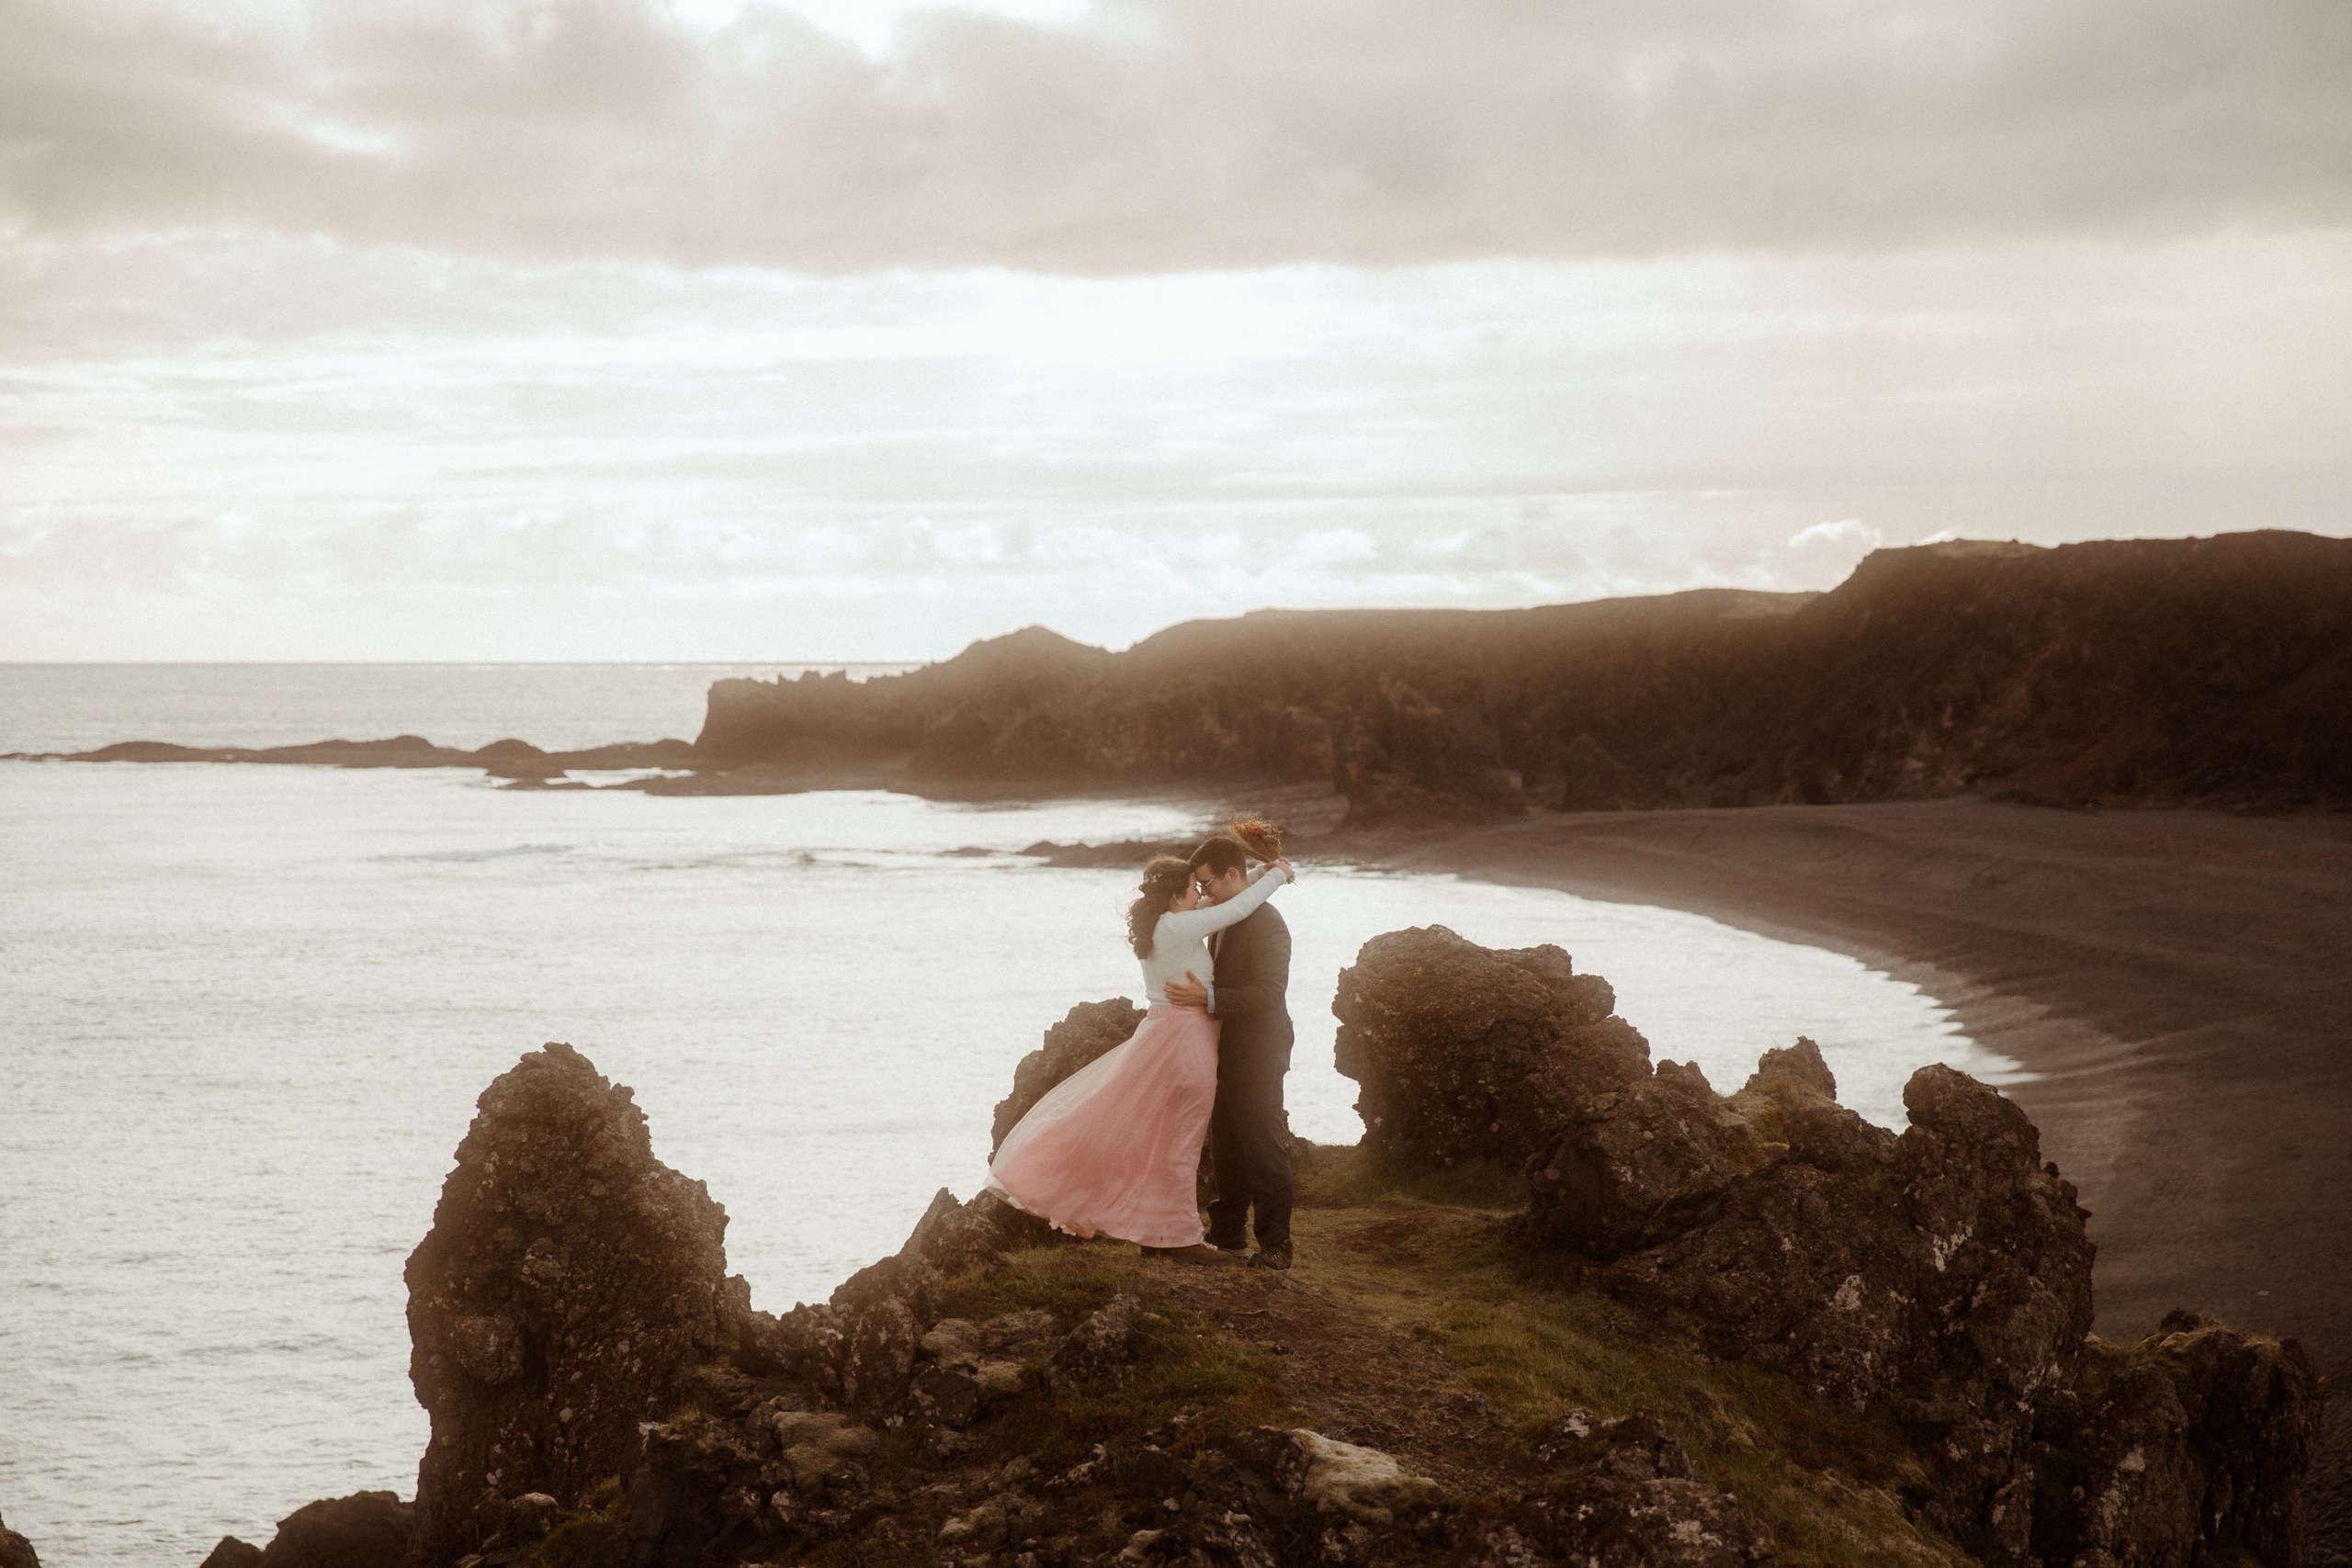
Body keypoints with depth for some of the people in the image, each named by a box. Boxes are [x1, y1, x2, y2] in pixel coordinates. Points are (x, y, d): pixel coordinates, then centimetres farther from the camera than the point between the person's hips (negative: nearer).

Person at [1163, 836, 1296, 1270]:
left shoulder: (1266, 923, -19)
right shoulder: (1223, 918, 12)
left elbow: (1269, 992, -26)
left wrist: (1208, 998, -31)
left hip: (1258, 1054, -9)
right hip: (1227, 1051, 9)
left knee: (1264, 1148, -4)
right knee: (1226, 1147, 16)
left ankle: (1275, 1243, 2)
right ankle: (1228, 1233, 27)